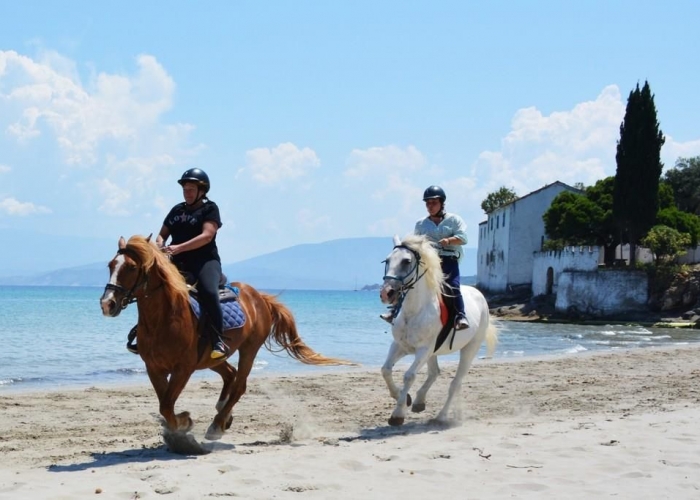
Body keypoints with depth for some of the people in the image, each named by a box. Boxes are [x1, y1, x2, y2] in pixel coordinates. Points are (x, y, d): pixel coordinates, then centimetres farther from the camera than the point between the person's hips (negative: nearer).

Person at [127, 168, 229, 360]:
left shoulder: (210, 208, -1)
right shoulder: (177, 210, 18)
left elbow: (207, 236, -15)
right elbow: (162, 234, 21)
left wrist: (179, 248, -25)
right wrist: (160, 244, -5)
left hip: (205, 261, -7)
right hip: (179, 264, 7)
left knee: (208, 292, -34)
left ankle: (218, 341, -32)